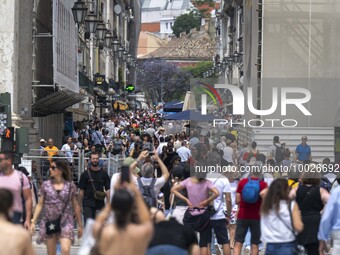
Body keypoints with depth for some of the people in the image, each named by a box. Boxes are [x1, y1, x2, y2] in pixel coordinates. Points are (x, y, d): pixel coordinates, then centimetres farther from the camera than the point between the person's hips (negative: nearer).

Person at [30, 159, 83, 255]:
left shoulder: (70, 186, 1)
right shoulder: (46, 185, 3)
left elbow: (75, 206, 8)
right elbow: (40, 204, 6)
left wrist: (80, 225, 11)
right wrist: (33, 222, -1)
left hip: (65, 222, -2)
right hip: (49, 222, 2)